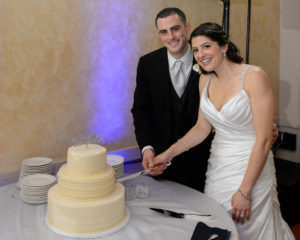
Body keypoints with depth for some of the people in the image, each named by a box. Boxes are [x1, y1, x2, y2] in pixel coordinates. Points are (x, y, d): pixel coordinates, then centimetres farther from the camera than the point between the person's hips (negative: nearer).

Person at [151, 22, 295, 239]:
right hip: (217, 168, 6)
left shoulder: (254, 77, -17)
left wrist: (245, 191, -18)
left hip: (251, 169, -6)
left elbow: (264, 139, -18)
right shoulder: (205, 80, 4)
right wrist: (169, 153, -2)